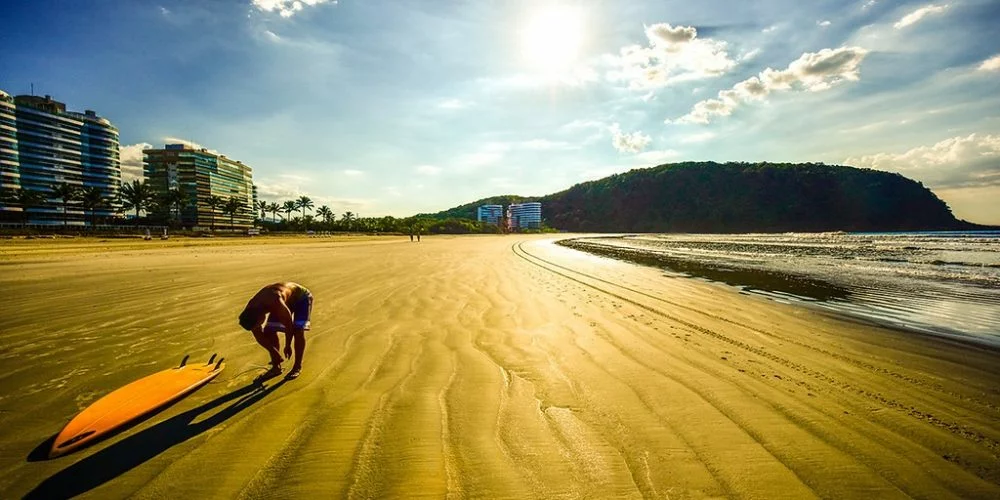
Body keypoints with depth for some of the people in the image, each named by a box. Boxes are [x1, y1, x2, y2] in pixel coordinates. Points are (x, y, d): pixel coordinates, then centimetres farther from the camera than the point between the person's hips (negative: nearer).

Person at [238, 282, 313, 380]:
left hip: (301, 297, -7)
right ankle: (276, 367, 9)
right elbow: (258, 335, -9)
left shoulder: (276, 304, -44)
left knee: (297, 330, -20)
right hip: (286, 301, 7)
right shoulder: (251, 309, -22)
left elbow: (289, 326, -30)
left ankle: (297, 367, -3)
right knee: (269, 331, -4)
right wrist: (274, 352, -9)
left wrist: (287, 347, -18)